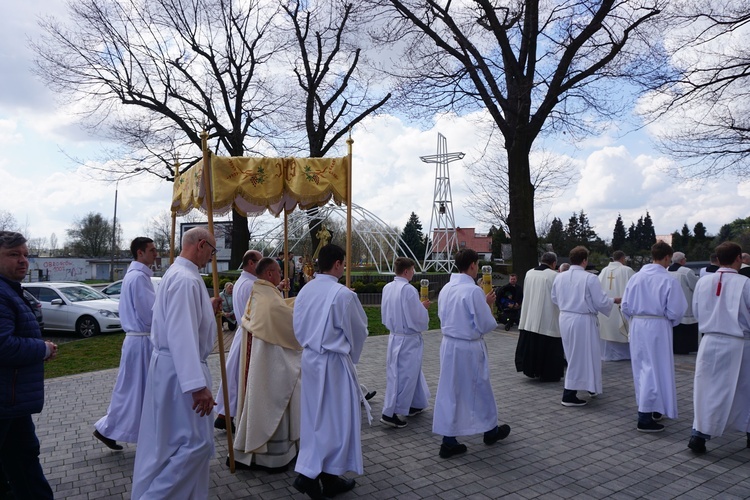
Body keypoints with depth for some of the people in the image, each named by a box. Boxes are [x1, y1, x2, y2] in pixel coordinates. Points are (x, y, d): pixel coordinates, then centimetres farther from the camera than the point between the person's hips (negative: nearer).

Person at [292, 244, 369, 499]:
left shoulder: (305, 291, 1)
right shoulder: (343, 294, -20)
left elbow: (298, 327, 10)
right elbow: (358, 330, -8)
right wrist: (351, 355, 11)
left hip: (310, 358, 7)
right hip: (333, 362, -7)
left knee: (315, 416, 17)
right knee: (335, 417, 6)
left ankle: (309, 471, 25)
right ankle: (328, 476, 12)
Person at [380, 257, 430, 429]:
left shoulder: (387, 288, 2)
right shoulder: (408, 290, -21)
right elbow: (418, 317, -20)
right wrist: (423, 306, 1)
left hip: (394, 336, 8)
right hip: (408, 339, -8)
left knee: (411, 373, 22)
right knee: (404, 376, 1)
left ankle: (414, 404, 35)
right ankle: (390, 413, 4)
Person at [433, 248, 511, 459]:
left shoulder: (445, 289, 2)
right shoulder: (474, 291, -19)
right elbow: (486, 325, -15)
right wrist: (488, 305, 1)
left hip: (448, 345, 6)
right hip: (469, 347, -6)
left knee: (449, 390, 10)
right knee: (480, 389, 14)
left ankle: (448, 440, 15)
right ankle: (490, 430, 36)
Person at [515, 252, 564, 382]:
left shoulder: (529, 273, 2)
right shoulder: (554, 276, -14)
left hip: (529, 318, 5)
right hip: (548, 319, -5)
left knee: (530, 343, 13)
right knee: (548, 346, 6)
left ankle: (531, 369, 21)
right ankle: (548, 374, 13)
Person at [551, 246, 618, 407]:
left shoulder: (559, 277, 0)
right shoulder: (590, 278, -17)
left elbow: (554, 299, 12)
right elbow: (601, 302, -13)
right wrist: (614, 300, 8)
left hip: (565, 318, 7)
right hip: (583, 320, -7)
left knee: (574, 356, 20)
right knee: (582, 356, 4)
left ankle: (589, 387, 39)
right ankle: (569, 396, 5)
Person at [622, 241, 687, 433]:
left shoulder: (636, 277, 0)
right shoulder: (668, 280, -13)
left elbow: (625, 306, 2)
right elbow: (674, 311, -11)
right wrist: (670, 322, 10)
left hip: (637, 326, 5)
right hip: (657, 327, -5)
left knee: (642, 368, 17)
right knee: (656, 368, 2)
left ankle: (649, 409, 32)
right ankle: (645, 417, 3)